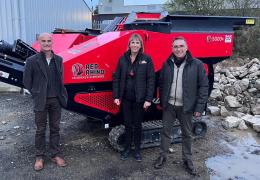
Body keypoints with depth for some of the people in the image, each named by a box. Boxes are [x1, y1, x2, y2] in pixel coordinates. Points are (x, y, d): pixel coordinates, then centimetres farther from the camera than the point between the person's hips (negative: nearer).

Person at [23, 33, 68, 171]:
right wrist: (36, 95, 0)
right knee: (40, 130, 9)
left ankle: (55, 155, 25)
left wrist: (62, 95, 5)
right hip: (41, 101, -3)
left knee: (55, 128, 12)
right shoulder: (32, 61, -7)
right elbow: (27, 81, -1)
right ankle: (39, 157, 23)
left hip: (56, 100, 3)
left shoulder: (58, 59, 4)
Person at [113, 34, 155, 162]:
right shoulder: (123, 59, 3)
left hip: (140, 99, -2)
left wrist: (148, 99, -12)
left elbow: (151, 80, -7)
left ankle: (137, 150, 27)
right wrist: (116, 96, 0)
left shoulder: (146, 59, -5)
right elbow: (116, 78, 5)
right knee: (127, 123, 12)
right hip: (126, 98, 2)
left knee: (137, 124, 10)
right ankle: (127, 148, 29)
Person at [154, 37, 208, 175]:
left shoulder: (197, 64, -8)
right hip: (169, 105, 2)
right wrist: (162, 102, 6)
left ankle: (187, 159, 30)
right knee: (166, 131, 12)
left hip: (186, 107, -2)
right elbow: (161, 84, 10)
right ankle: (162, 156, 29)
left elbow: (203, 86, -7)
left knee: (187, 134, 12)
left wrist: (199, 107, -10)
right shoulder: (167, 64, 1)